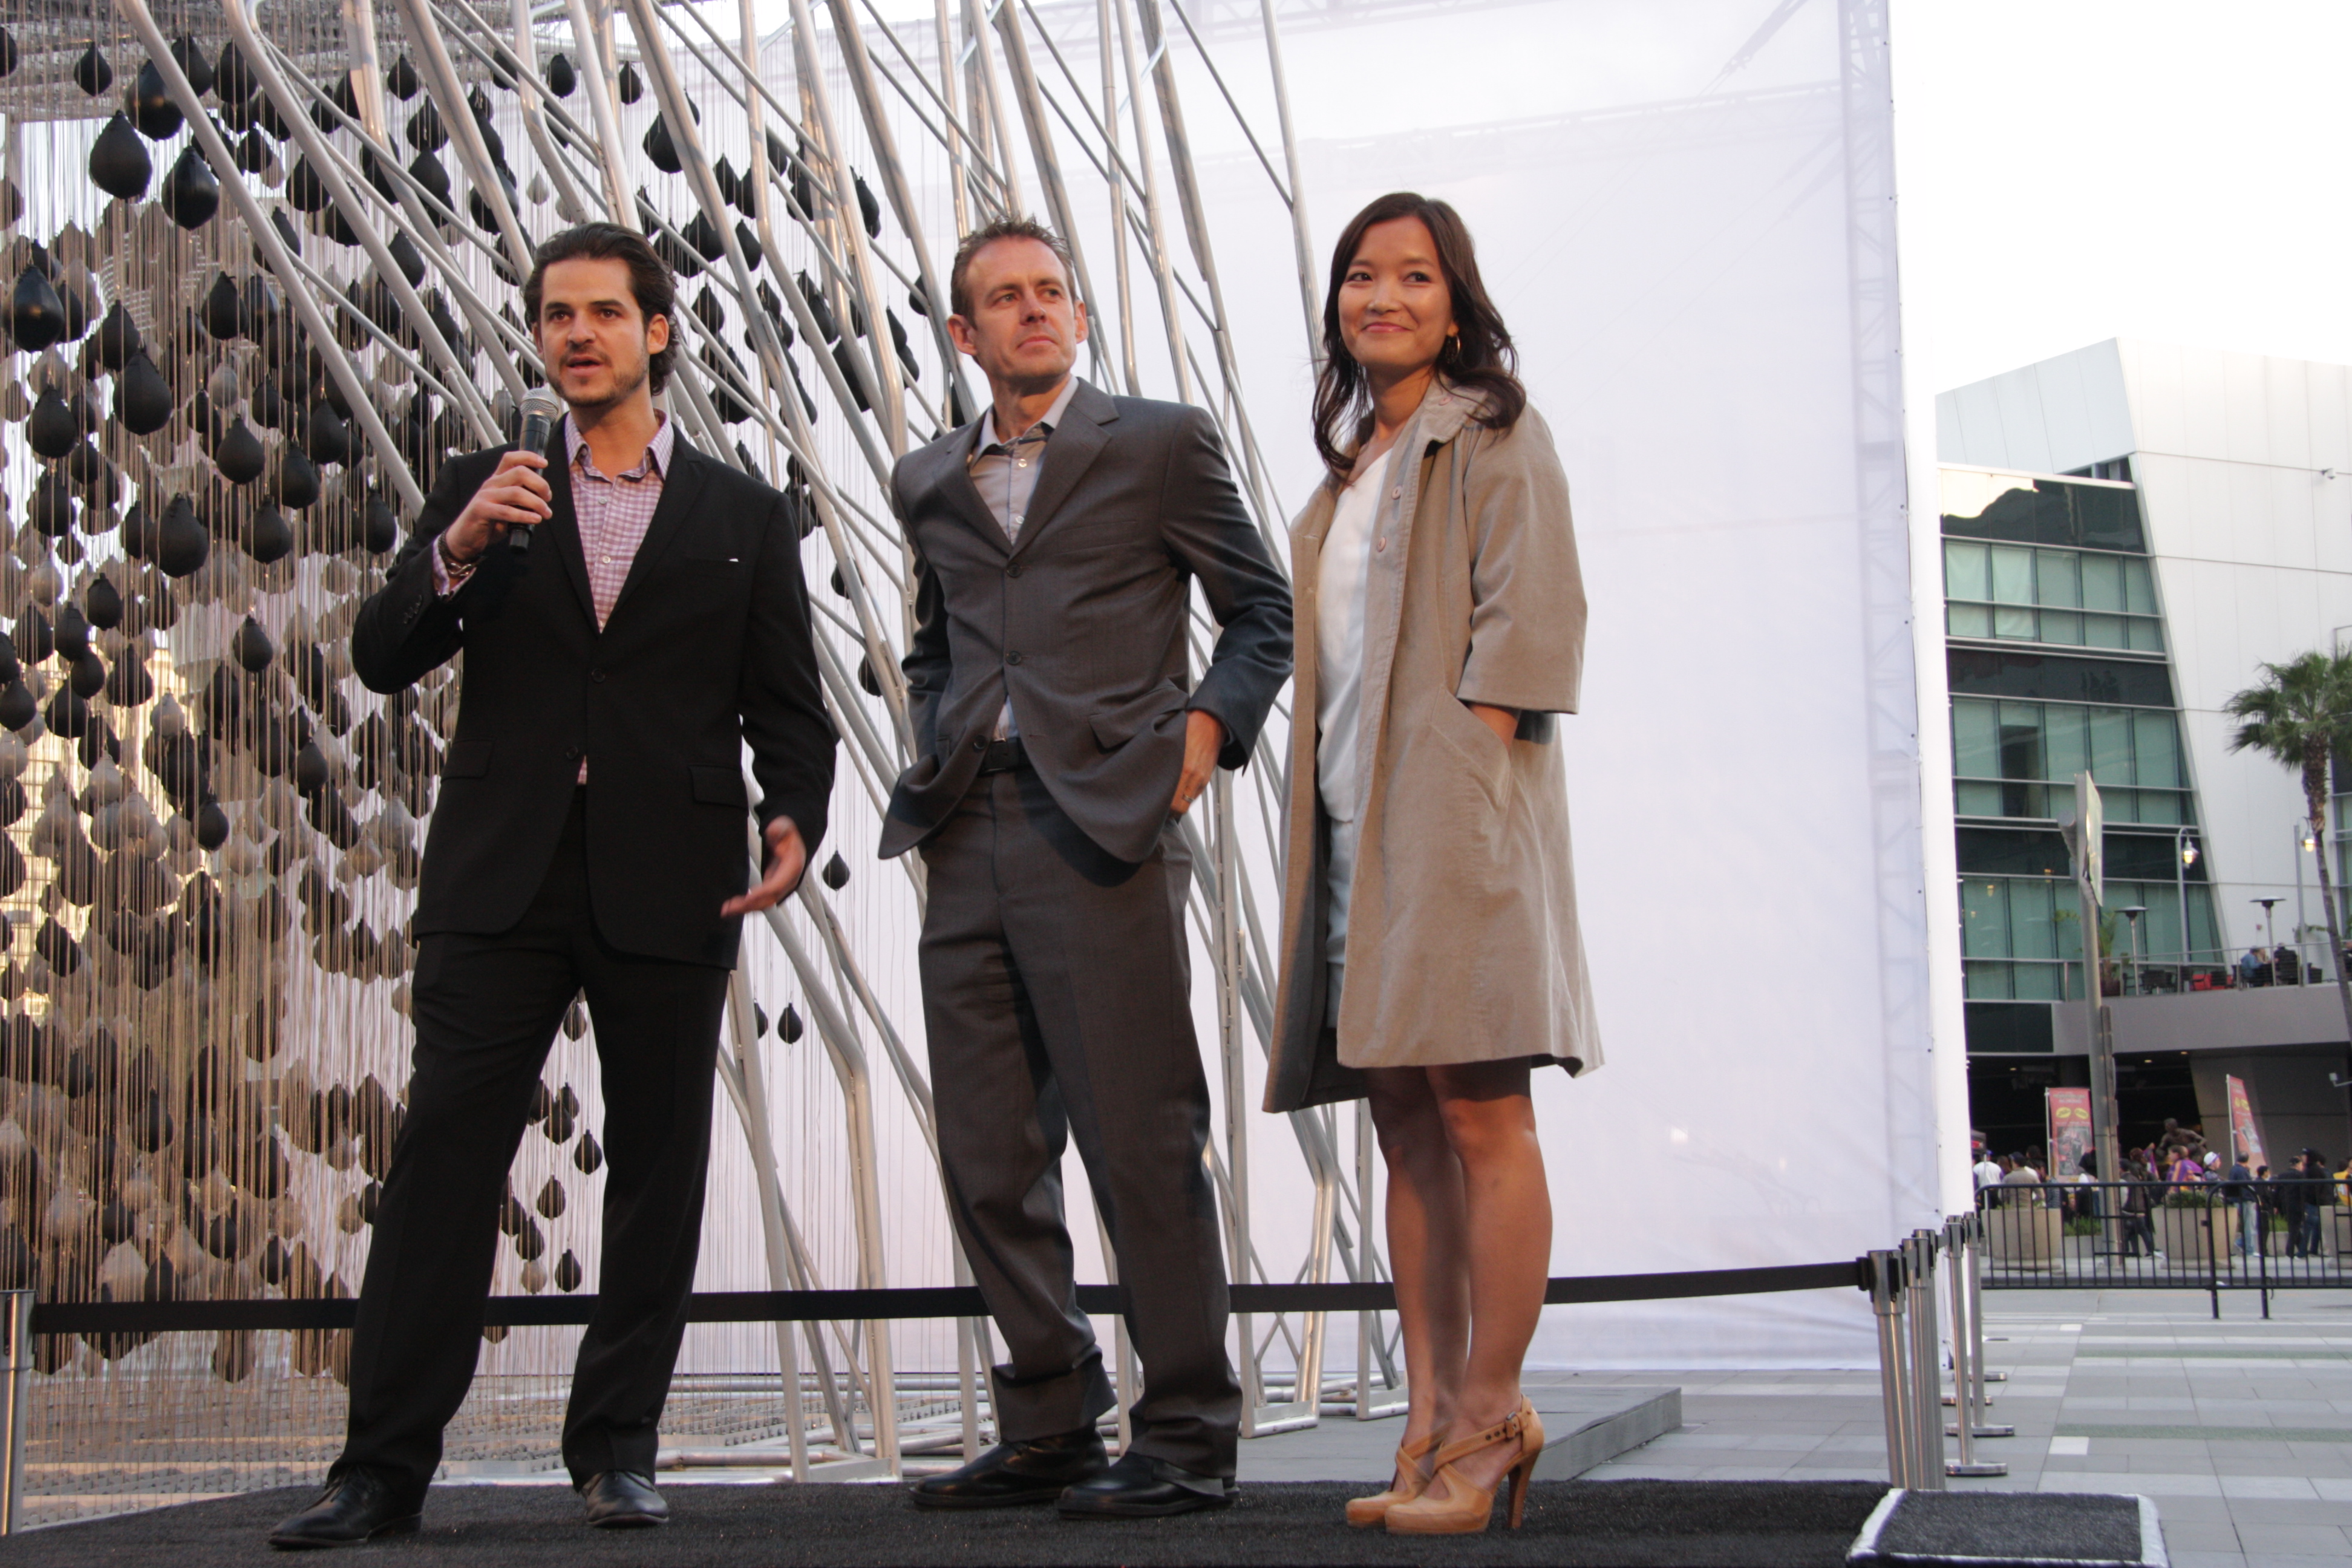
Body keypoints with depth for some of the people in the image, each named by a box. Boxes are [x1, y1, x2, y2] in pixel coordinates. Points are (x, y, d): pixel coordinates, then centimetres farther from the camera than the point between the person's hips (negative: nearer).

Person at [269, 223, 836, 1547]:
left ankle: (618, 1448, 17)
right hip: (502, 882, 0)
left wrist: (797, 821, -11)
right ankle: (385, 1465, -1)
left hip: (667, 889, 0)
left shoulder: (744, 516, 11)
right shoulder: (483, 492, 14)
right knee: (446, 1156, -5)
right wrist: (458, 552, -13)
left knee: (658, 1169, 5)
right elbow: (383, 659, 5)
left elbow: (789, 708, 9)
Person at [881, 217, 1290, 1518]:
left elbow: (1262, 610, 8)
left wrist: (1205, 728, -7)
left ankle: (1186, 1435, 4)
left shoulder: (1160, 443, 7)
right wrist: (935, 752, 14)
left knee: (1142, 1143, -6)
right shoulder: (929, 482, 20)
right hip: (969, 840, 6)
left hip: (1104, 826, -5)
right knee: (990, 1157, 7)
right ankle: (1047, 1428, 17)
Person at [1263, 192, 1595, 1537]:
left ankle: (1486, 1427, -5)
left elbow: (1531, 617, -9)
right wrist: (1330, 813, 11)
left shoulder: (1495, 435, 2)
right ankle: (1438, 1422, 9)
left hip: (1453, 807, -8)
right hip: (1357, 821, 8)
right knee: (1406, 1126, 6)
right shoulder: (1351, 466, 23)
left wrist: (1468, 775, -16)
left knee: (1481, 1118, -8)